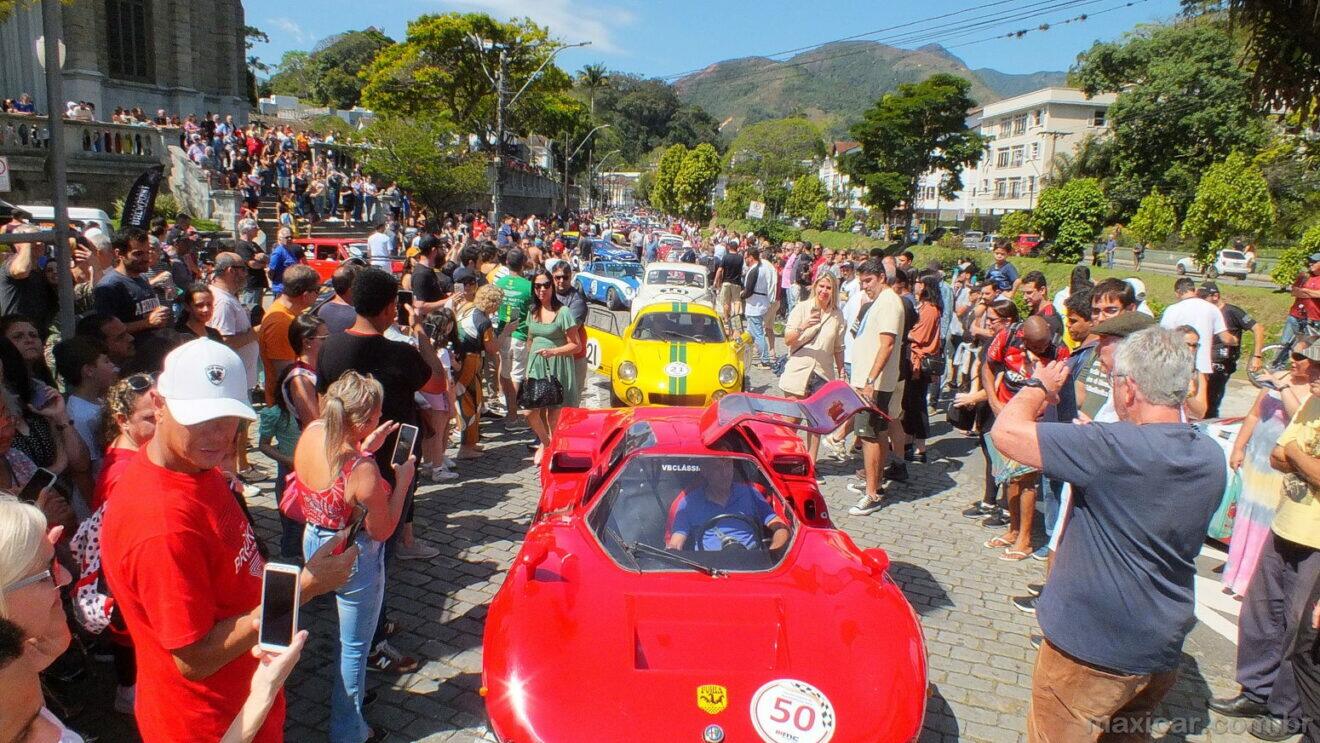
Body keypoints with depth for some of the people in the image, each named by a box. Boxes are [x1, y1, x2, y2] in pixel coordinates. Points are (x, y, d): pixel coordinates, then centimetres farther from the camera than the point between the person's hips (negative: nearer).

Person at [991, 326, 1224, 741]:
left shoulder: (1115, 448, -28)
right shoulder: (1211, 455, -2)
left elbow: (1006, 431, -27)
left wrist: (1038, 387, -9)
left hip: (1091, 649, -8)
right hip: (1163, 649, 8)